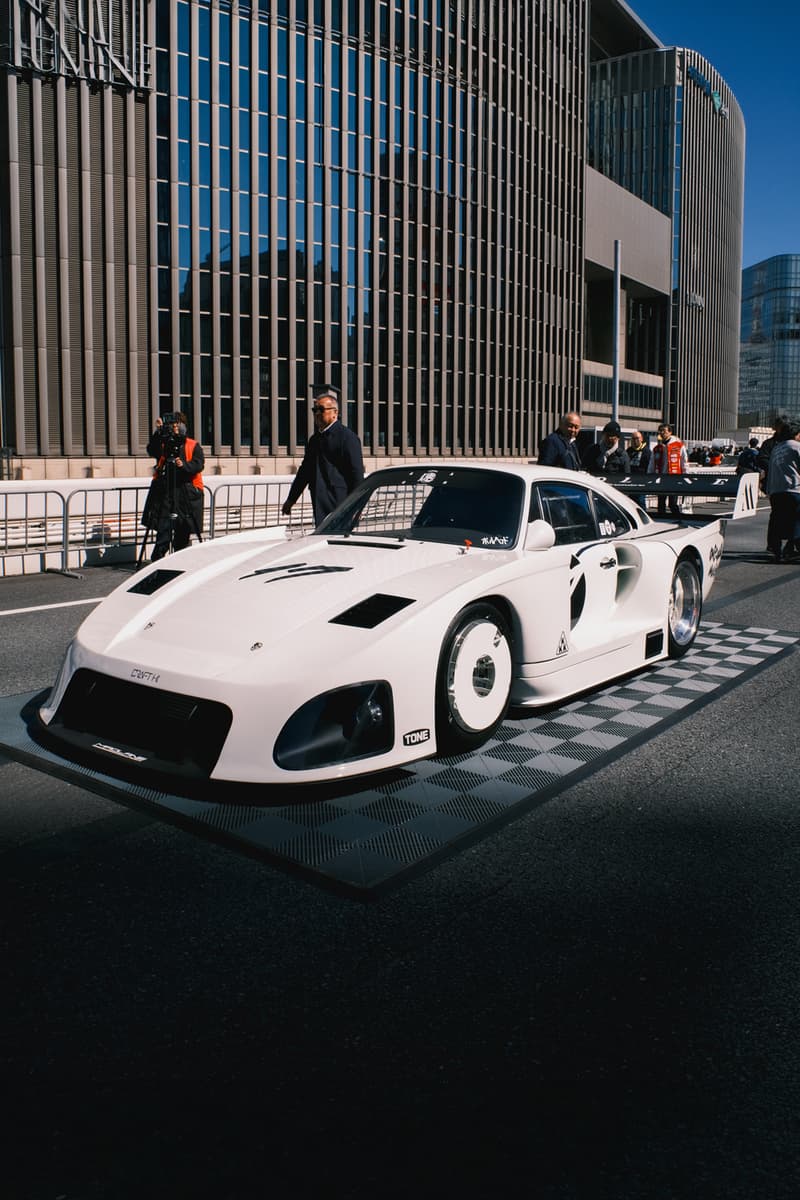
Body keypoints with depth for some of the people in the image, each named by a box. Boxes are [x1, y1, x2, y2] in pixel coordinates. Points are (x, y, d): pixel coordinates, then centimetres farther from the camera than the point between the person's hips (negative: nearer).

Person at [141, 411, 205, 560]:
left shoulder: (193, 446, 8)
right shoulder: (163, 443, 11)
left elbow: (199, 464, -6)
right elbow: (152, 450, -9)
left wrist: (184, 465, -25)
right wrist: (158, 432, -20)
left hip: (188, 493, 0)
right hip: (164, 492, 0)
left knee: (183, 531, 5)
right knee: (163, 530, -9)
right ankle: (156, 560, -6)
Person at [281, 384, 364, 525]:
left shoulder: (347, 437, -6)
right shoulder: (314, 439, 18)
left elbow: (357, 473, -10)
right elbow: (305, 470, 26)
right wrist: (291, 499, 26)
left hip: (339, 504, -7)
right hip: (320, 505, 7)